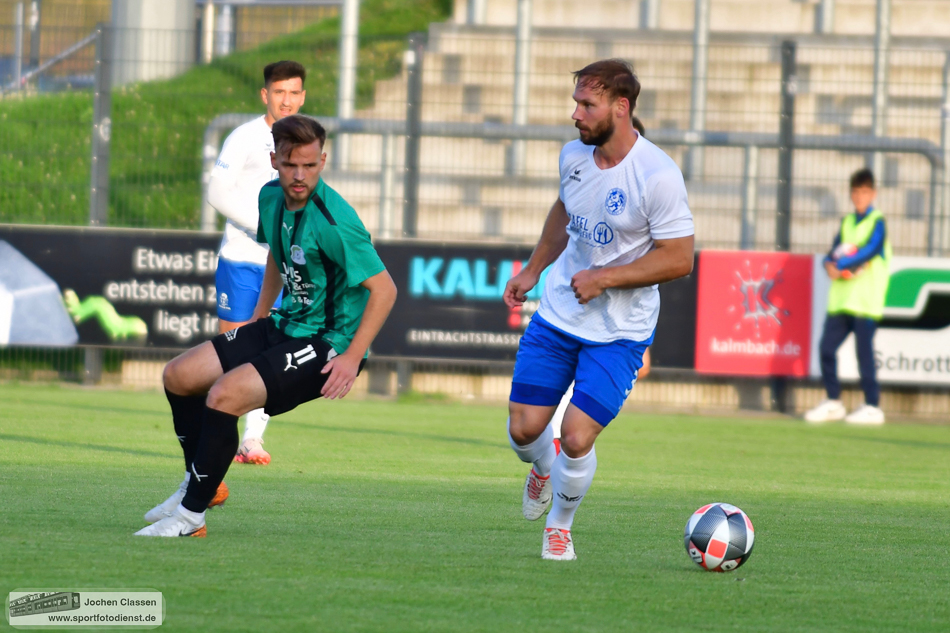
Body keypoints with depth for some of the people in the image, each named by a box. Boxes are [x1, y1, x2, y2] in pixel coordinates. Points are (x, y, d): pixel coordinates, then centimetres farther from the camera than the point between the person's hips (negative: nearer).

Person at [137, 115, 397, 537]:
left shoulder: (333, 222, -25)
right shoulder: (272, 197, 0)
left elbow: (384, 289, -22)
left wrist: (351, 359, -24)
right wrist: (260, 315, 21)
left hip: (327, 344, -9)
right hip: (284, 327, 9)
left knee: (225, 394, -26)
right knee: (179, 376, 7)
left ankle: (191, 515, -13)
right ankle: (202, 485, 26)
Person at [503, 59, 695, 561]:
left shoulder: (658, 175, -21)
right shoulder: (574, 155, -1)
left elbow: (679, 259, -17)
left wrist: (603, 278, -21)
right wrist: (533, 269, 19)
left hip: (619, 332, -5)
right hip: (557, 313, 5)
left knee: (577, 439, -13)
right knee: (524, 428, -1)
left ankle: (560, 525, 16)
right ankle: (542, 469, 37)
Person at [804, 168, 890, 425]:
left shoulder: (877, 222, -3)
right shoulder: (847, 222, 17)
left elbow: (870, 250, -16)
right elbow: (834, 251, 12)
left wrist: (840, 264, -18)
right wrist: (830, 264, -10)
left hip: (866, 301, -6)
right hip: (841, 298, 6)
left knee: (864, 351, -6)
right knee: (826, 347, 3)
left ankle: (872, 407, 1)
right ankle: (833, 402, 14)